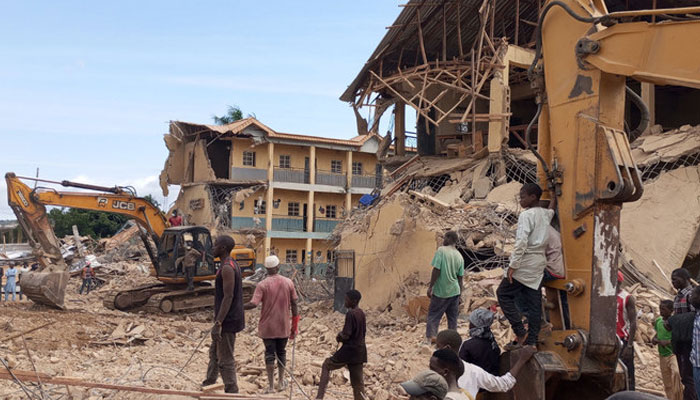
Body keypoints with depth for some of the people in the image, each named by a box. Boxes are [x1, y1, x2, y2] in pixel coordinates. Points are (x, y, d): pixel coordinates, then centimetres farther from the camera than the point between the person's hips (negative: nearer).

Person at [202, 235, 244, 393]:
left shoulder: (227, 268, -19)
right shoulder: (231, 265, 12)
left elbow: (228, 297, -24)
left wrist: (218, 323, -25)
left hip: (227, 321, -11)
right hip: (229, 319, 11)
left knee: (225, 360, -4)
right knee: (214, 353, 20)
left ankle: (232, 392, 2)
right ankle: (208, 386, 31)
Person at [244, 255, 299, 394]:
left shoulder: (262, 285, -12)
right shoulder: (288, 282, -3)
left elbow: (253, 304, -21)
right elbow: (294, 304, 0)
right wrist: (294, 325, 7)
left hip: (267, 326, -2)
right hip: (283, 326, 2)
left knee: (270, 353, 5)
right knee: (281, 352, 16)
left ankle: (271, 386, 7)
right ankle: (281, 382, 25)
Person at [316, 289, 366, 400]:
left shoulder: (350, 314, -17)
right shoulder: (361, 313, 8)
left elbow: (346, 335, -21)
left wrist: (339, 337, 0)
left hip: (349, 350, -7)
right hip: (360, 351, 7)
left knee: (327, 365, 12)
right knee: (357, 381, 10)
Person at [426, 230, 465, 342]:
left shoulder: (441, 250, -11)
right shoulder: (459, 256, 5)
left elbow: (436, 270, -16)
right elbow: (460, 277, 8)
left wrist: (430, 287, -10)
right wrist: (460, 294, 15)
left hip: (440, 291, -5)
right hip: (454, 291, 5)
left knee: (433, 315, 3)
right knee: (452, 317, 13)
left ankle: (430, 336, -9)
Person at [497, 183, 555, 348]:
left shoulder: (526, 215, -12)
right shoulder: (545, 214, 11)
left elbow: (521, 242, -21)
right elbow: (552, 209, 39)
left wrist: (513, 265, -19)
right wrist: (553, 197, 41)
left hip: (526, 261, -8)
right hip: (539, 262, 8)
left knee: (503, 294, 2)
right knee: (534, 302, 7)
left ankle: (521, 332, -6)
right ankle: (531, 341, 9)